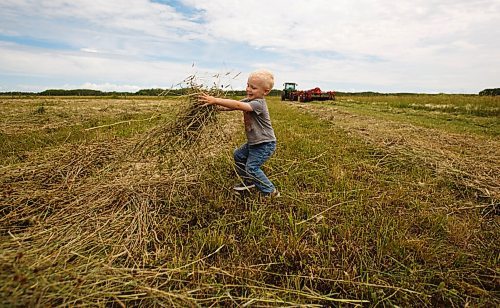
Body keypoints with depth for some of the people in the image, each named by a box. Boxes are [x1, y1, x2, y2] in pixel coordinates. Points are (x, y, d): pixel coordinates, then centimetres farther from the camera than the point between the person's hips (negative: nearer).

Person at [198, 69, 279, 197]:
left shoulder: (258, 104, -26)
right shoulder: (248, 100, 4)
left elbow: (237, 105, -38)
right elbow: (234, 105, -2)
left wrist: (215, 100, -40)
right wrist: (218, 106, -19)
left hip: (265, 144, -10)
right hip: (253, 142, 10)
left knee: (251, 168, -11)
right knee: (238, 155, 19)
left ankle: (271, 192, 5)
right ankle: (248, 182, 35)